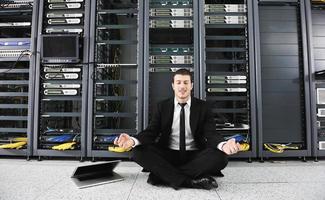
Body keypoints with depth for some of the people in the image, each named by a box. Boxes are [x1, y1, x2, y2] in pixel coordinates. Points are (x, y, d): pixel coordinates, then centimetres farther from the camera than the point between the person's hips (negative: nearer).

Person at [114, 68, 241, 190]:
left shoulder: (203, 107, 2)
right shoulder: (162, 106, 5)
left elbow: (211, 134, -7)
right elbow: (151, 132, -3)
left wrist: (223, 145, -32)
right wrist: (133, 140, -26)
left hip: (195, 156, 0)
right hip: (168, 155, 1)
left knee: (220, 156, -29)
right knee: (139, 151, -25)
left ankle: (164, 175, -22)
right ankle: (190, 181, -27)